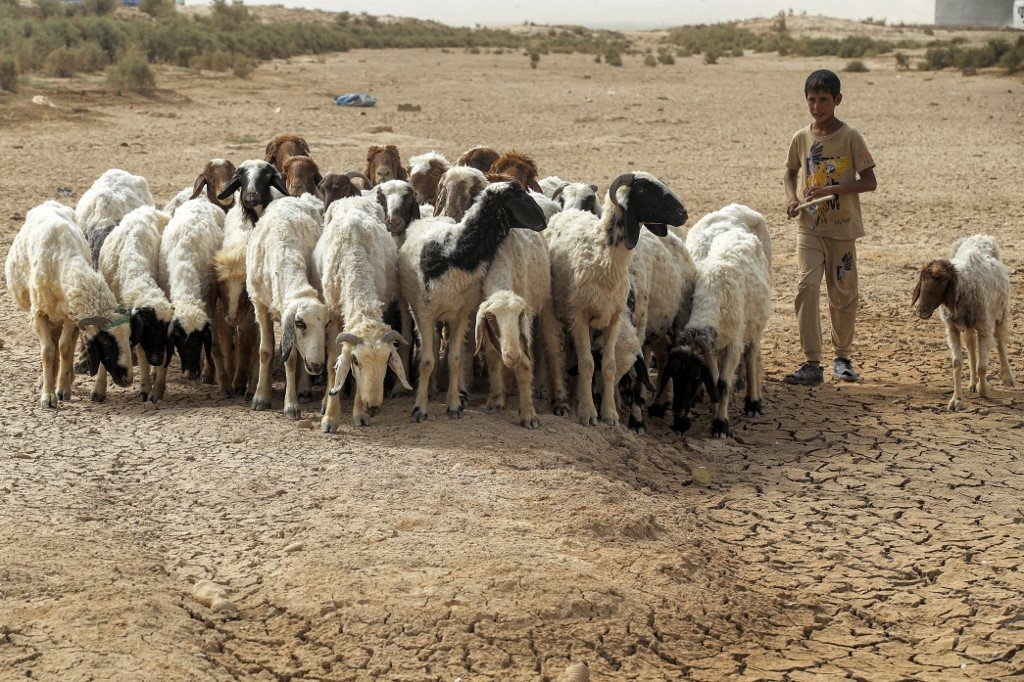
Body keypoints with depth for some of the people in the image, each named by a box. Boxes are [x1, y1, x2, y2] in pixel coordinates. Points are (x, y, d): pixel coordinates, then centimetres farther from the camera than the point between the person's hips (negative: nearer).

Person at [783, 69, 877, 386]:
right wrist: (792, 198, 0)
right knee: (807, 286, -13)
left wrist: (831, 190, -20)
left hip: (842, 228, -2)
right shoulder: (801, 138, 3)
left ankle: (842, 357, 25)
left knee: (843, 294, 7)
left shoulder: (850, 137, -6)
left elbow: (869, 182, -8)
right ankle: (811, 363, -12)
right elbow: (791, 172, 20)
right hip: (809, 227, 2)